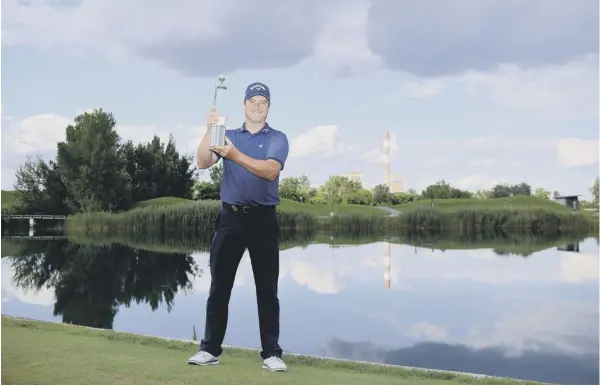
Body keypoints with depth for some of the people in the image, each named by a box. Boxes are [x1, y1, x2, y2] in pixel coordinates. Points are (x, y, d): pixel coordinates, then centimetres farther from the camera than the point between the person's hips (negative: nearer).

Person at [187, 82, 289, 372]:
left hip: (263, 219, -2)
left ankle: (271, 353, 6)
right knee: (219, 286, 4)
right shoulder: (229, 136, 12)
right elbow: (202, 163, -4)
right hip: (230, 217, 2)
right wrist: (210, 130, -19)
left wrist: (235, 155, -29)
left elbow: (270, 171, -17)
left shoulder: (278, 139, 3)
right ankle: (210, 349, 13)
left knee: (267, 289, 0)